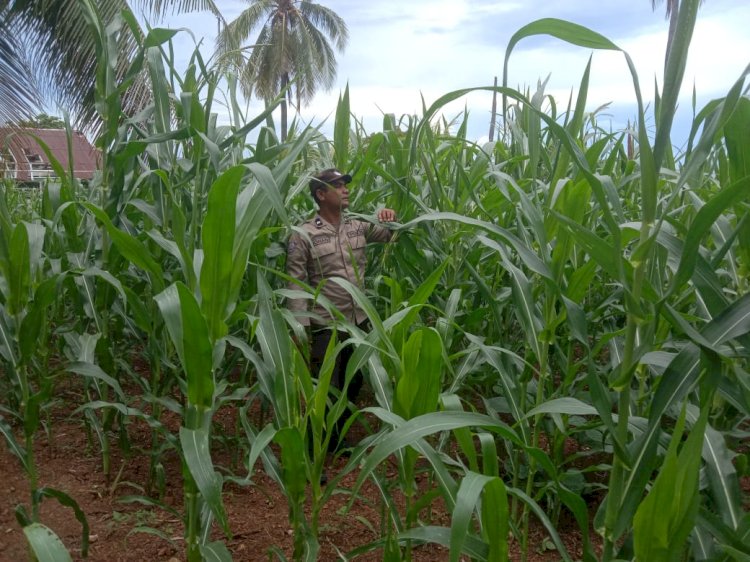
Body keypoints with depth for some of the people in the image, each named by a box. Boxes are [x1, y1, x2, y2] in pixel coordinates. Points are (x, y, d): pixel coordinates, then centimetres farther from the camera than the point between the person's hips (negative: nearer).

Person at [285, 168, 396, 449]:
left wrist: (391, 218, -8)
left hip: (359, 322, 6)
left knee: (353, 384, 17)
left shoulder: (358, 227, 6)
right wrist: (300, 329, -18)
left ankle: (335, 440, 38)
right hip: (326, 327, -6)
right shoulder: (303, 236, -11)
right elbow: (295, 284, -13)